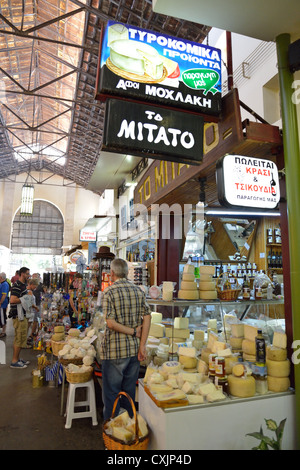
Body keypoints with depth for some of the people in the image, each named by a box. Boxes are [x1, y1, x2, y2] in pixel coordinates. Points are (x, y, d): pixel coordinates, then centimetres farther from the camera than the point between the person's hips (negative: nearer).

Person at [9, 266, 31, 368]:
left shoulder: (23, 285, 15)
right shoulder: (17, 286, -17)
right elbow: (13, 300, -28)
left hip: (23, 315, 10)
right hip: (19, 316, -10)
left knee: (20, 338, 17)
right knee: (19, 339, -3)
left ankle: (17, 358, 27)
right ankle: (14, 362, 8)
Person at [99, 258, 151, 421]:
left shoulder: (109, 292, -12)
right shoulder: (139, 291, 2)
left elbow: (111, 323, -18)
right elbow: (147, 317, -3)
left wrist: (133, 332, -9)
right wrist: (142, 346, -3)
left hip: (114, 350, -5)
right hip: (134, 349, 5)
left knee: (111, 393, 11)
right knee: (129, 390, 19)